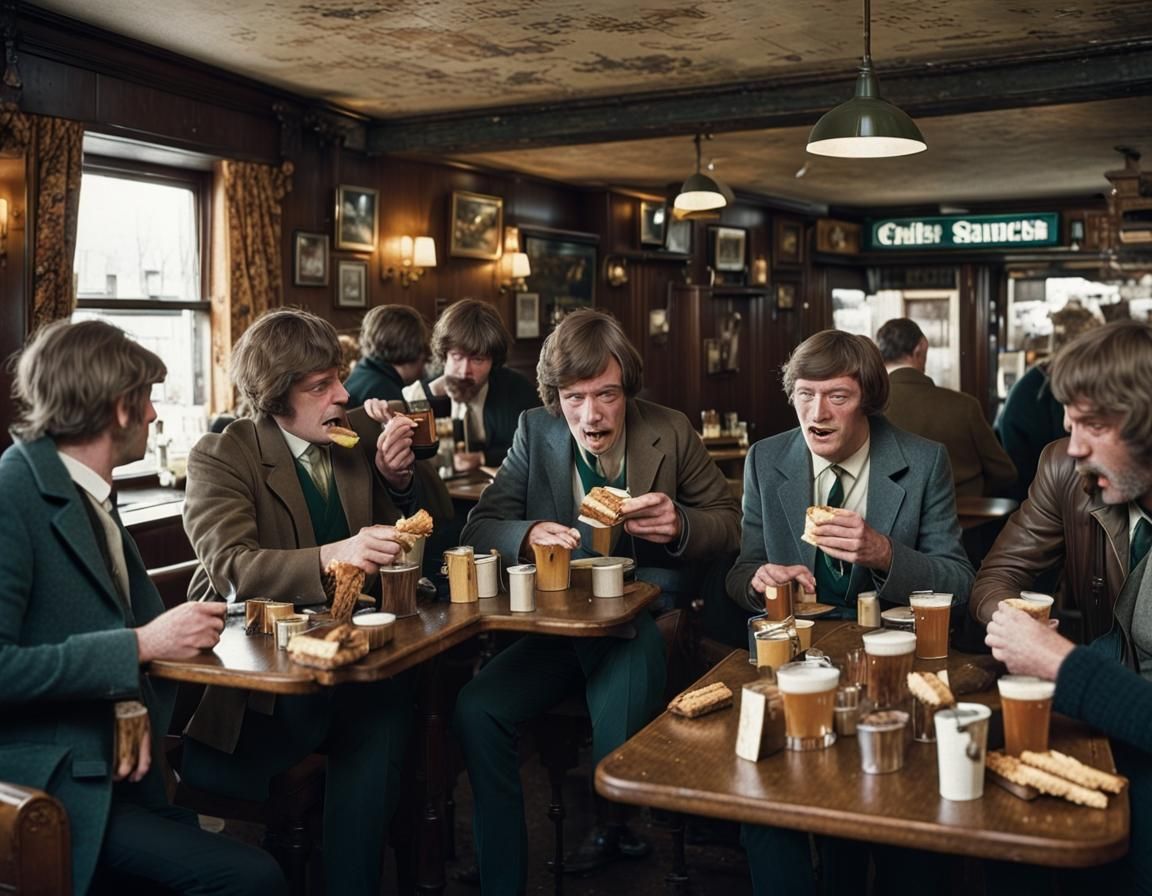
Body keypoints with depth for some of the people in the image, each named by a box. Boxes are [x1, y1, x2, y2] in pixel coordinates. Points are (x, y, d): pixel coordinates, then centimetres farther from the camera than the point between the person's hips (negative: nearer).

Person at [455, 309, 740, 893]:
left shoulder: (671, 433, -2)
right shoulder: (535, 433, 2)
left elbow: (729, 522, 6)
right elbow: (479, 527, 3)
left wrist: (680, 525, -17)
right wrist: (527, 534, -20)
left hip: (645, 624, -2)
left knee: (619, 734, -31)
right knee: (476, 708, -21)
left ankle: (615, 833, 0)